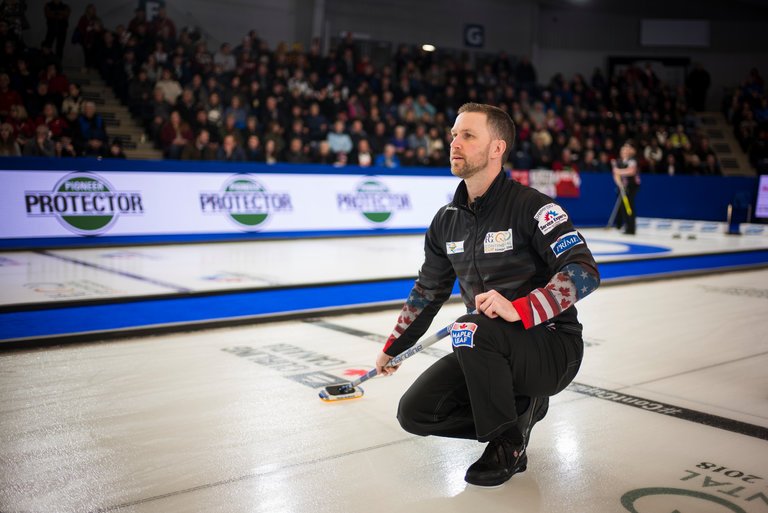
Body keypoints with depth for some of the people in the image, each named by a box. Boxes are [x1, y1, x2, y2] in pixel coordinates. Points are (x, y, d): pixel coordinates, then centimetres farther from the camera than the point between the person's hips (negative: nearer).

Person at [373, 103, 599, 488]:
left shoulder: (530, 206, -16)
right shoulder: (447, 220, 7)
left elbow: (585, 271, -26)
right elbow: (428, 291, 18)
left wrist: (518, 309, -37)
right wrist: (392, 348, 23)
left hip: (552, 346, -7)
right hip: (493, 350, 7)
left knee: (472, 330, -35)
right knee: (414, 412, -6)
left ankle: (508, 445, -12)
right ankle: (521, 407, 13)